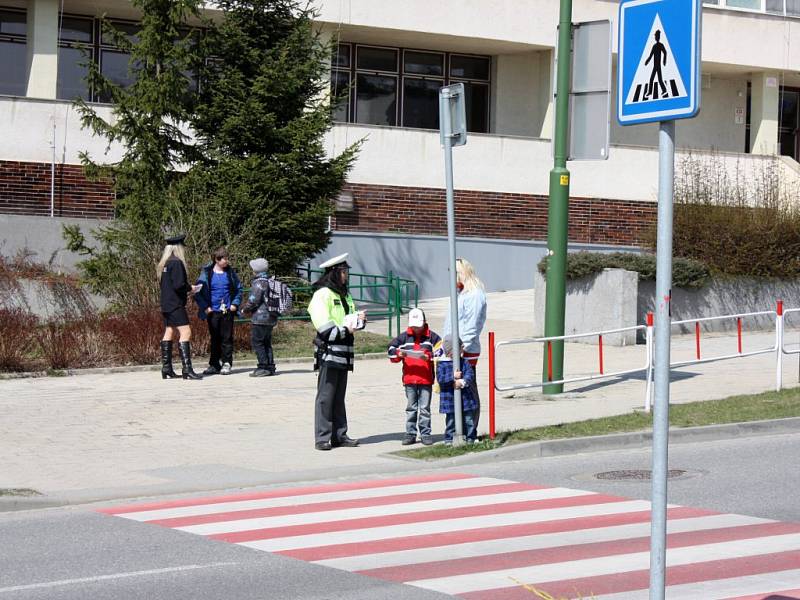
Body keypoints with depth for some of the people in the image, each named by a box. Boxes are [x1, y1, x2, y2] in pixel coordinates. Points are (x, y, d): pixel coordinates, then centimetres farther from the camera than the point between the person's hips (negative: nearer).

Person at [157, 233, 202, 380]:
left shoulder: (163, 264, 14)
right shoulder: (177, 263, -15)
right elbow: (179, 285, -22)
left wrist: (186, 290, 16)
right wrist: (190, 289, -3)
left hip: (166, 305, 10)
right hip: (176, 306, -10)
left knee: (168, 333, 12)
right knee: (185, 333, -12)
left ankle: (167, 369, 14)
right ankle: (186, 369, -19)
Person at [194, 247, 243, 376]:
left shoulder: (230, 272, 3)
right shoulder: (207, 273, -3)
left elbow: (239, 288, 12)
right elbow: (198, 292, -1)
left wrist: (235, 303, 1)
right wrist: (205, 307, -7)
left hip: (227, 311, 1)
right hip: (213, 311, -1)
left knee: (227, 338, 1)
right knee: (215, 339, 6)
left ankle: (226, 363, 6)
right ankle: (214, 365, 13)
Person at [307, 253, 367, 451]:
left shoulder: (344, 295, 18)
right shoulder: (323, 294, -9)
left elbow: (350, 320, 23)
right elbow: (323, 326, -17)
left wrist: (359, 319, 3)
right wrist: (345, 330, -18)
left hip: (343, 354, 8)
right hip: (328, 353, -8)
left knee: (339, 396, 12)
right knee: (325, 396, -6)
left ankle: (339, 435, 17)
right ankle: (322, 438, -4)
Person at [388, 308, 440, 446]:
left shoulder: (431, 337, 1)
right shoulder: (404, 337, 6)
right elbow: (391, 349, 8)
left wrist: (430, 356, -17)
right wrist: (398, 354, -12)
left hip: (426, 379, -2)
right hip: (409, 379, 2)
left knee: (425, 408, 3)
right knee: (411, 408, 7)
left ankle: (425, 433, 9)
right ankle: (410, 433, 12)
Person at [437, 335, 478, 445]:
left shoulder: (465, 363, 5)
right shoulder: (442, 364, -4)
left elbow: (470, 374, -5)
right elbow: (440, 378, -14)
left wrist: (463, 381, -23)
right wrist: (453, 376, -23)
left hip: (465, 398, 3)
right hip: (450, 399, -3)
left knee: (468, 419, 6)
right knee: (451, 420, 4)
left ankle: (470, 438, 15)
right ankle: (449, 439, 12)